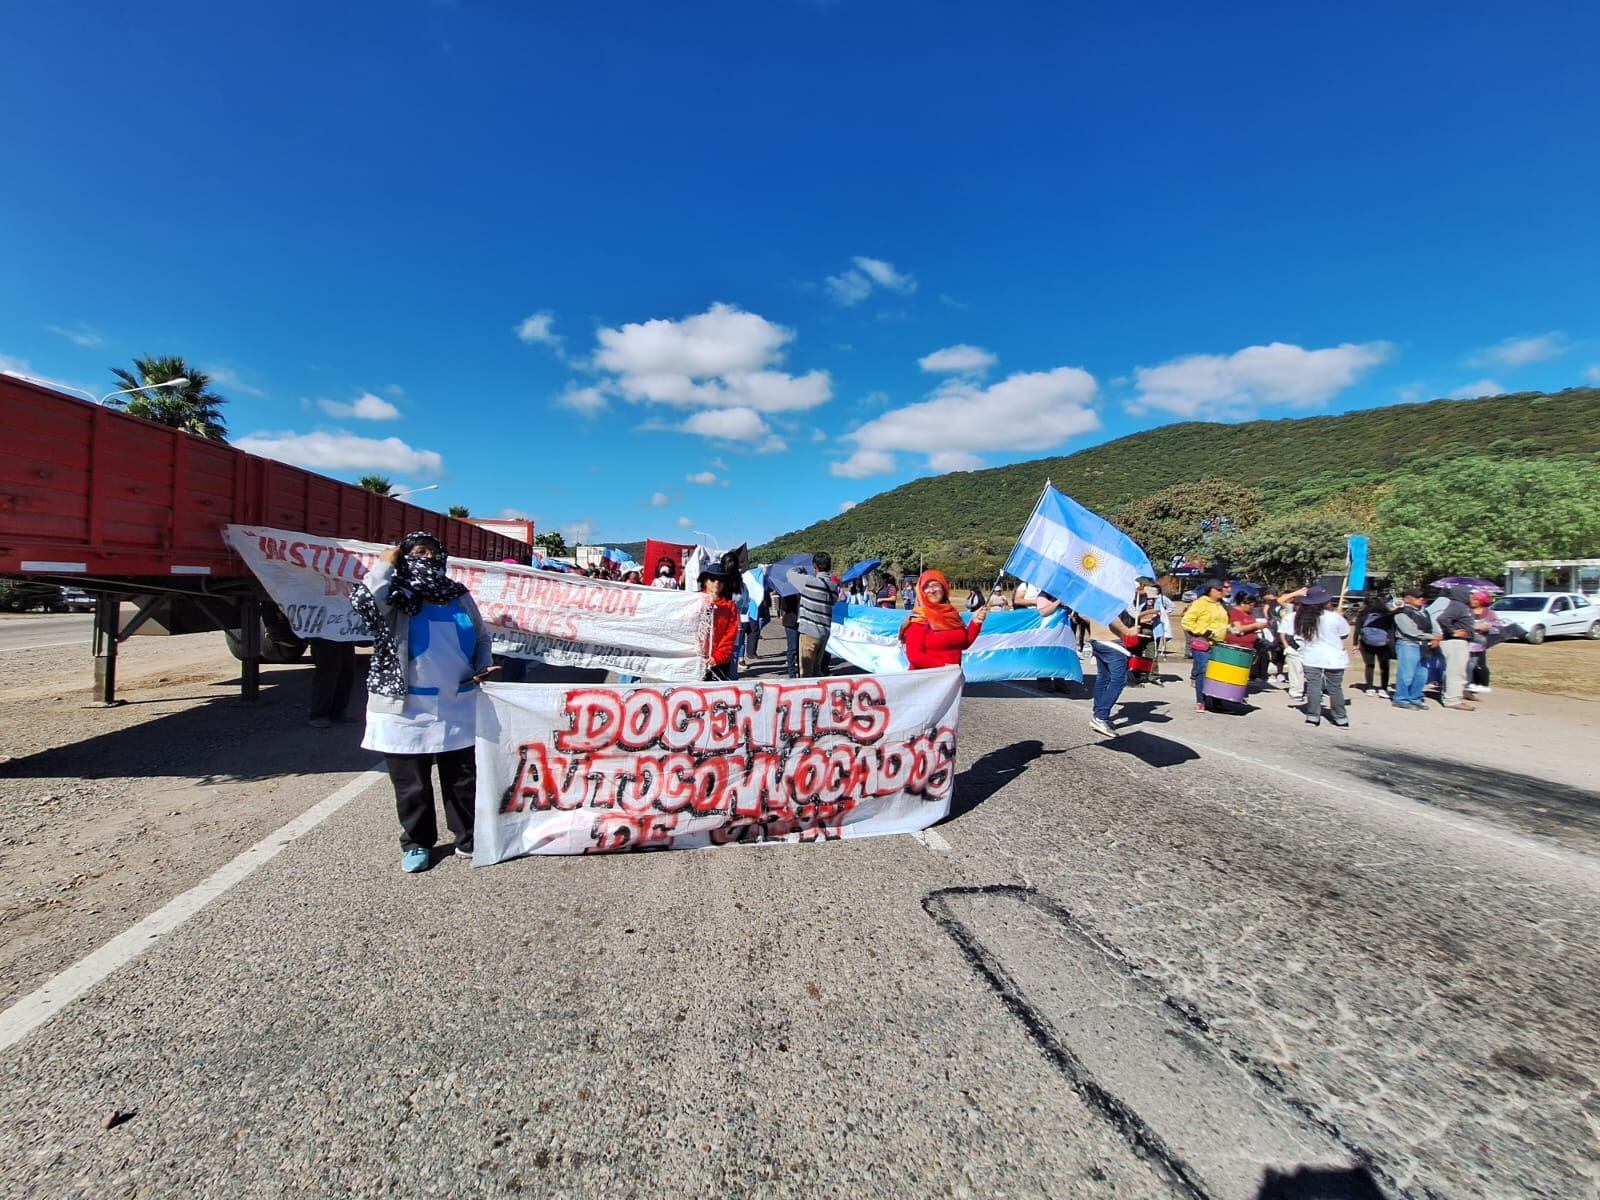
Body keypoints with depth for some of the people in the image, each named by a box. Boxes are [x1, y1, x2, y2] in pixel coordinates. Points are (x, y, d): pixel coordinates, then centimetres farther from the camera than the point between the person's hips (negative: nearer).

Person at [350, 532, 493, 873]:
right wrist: (385, 563, -12)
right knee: (412, 784, 9)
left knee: (463, 779, 11)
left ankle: (469, 837, 25)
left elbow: (481, 638, 18)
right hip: (407, 709, -3)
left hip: (458, 707, 3)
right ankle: (416, 842, 26)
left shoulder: (459, 596, 9)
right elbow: (363, 602, -25)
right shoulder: (395, 598, -2)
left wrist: (483, 668, 0)